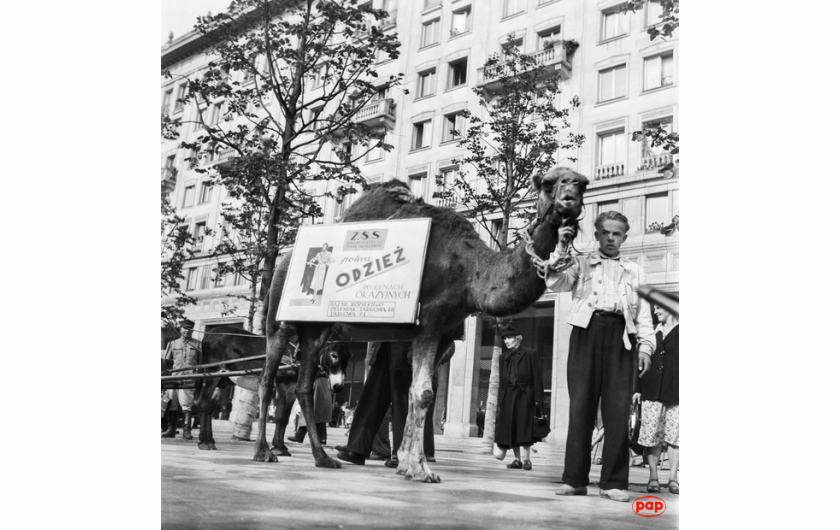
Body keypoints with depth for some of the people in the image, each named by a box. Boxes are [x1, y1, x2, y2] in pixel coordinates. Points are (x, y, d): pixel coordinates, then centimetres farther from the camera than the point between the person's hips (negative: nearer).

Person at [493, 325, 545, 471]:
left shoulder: (530, 354, 2)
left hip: (525, 395, -5)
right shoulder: (503, 358, 16)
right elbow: (501, 380, 15)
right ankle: (517, 459, 10)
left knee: (524, 427, -9)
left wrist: (538, 398, -9)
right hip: (508, 396, 5)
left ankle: (527, 459, -4)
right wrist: (500, 400, 8)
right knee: (510, 427, 1)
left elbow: (537, 377, -2)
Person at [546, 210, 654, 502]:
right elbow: (554, 283, 1)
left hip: (620, 335, 1)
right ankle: (575, 478, 1)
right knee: (580, 404, -4)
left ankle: (614, 482, -2)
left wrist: (645, 346, 3)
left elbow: (643, 312, 16)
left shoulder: (634, 271, 23)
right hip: (587, 330, -1)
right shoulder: (581, 263, 19)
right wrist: (559, 246, -1)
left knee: (618, 409, -6)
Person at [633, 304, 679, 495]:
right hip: (652, 391, 3)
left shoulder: (679, 331, 5)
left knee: (675, 435, -3)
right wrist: (638, 388, 12)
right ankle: (653, 477, 3)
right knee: (651, 435, -3)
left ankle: (672, 478, 5)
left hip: (675, 391, -3)